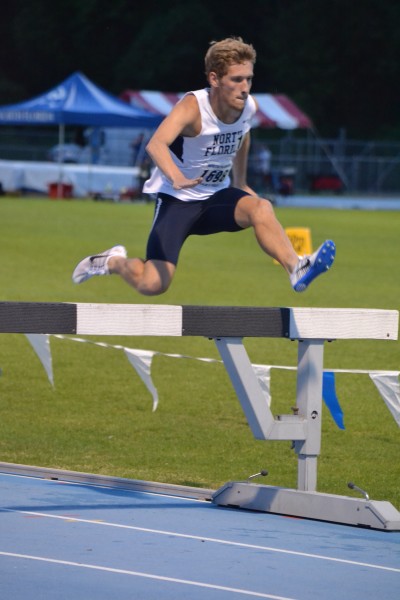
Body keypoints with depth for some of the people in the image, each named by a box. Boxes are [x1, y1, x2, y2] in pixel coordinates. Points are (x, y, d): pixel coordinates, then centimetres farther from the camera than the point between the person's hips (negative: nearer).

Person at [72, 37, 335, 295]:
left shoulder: (249, 107, -7)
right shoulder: (193, 107, -27)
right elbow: (156, 144, -45)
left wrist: (240, 184, 24)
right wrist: (177, 179, -64)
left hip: (216, 196, 5)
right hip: (177, 199, -5)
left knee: (261, 208, -28)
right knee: (152, 285, -13)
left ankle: (296, 269, -35)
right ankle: (114, 261, 18)